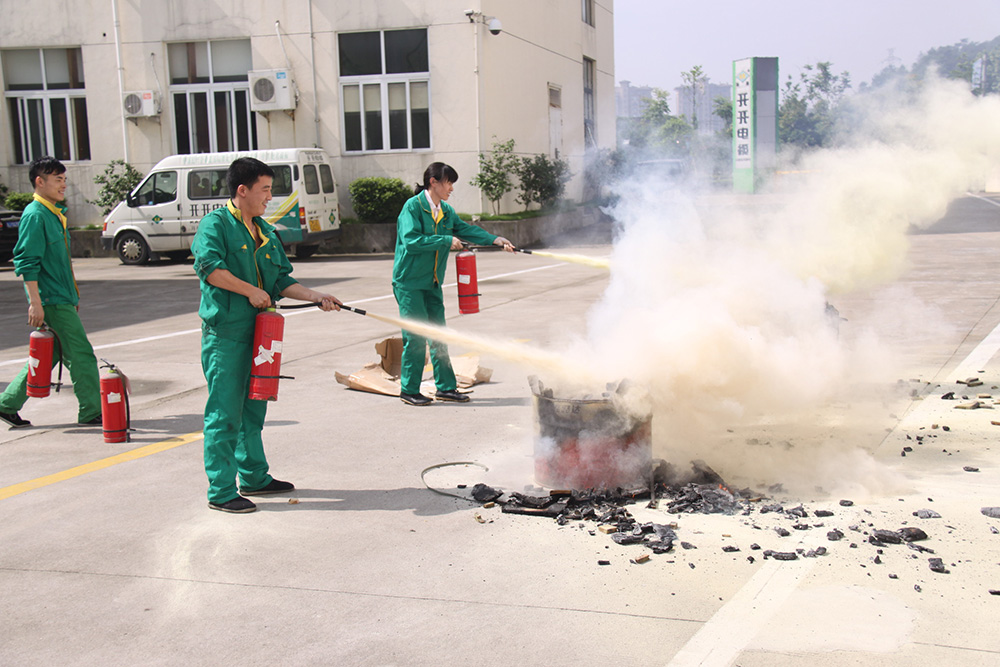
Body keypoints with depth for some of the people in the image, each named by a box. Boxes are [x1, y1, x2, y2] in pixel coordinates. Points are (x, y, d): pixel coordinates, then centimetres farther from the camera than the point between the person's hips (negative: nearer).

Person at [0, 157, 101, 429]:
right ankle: (91, 412, 2)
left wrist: (73, 295, 25)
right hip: (51, 300, -10)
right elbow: (27, 261, -18)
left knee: (48, 356, 14)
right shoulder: (34, 215, -12)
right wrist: (35, 302, -22)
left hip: (61, 299, 10)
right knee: (81, 354, -6)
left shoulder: (55, 213, 17)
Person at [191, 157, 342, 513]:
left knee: (253, 408, 16)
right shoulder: (216, 223, -7)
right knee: (225, 412, -5)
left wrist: (315, 296, 3)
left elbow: (282, 280, 17)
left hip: (257, 333, 8)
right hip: (225, 334, -8)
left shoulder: (266, 232, 17)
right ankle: (221, 491, 1)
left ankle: (255, 477, 28)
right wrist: (251, 291, -18)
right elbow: (209, 266, -23)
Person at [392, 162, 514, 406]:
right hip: (409, 282, -7)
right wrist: (446, 241, -20)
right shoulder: (412, 206, -13)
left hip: (432, 283, 8)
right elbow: (411, 241, -22)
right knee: (416, 336, -6)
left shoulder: (447, 211, 10)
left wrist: (495, 239, -2)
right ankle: (409, 390, 5)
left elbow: (467, 230, 11)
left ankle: (445, 387, 18)